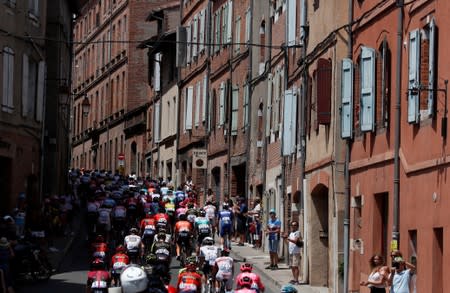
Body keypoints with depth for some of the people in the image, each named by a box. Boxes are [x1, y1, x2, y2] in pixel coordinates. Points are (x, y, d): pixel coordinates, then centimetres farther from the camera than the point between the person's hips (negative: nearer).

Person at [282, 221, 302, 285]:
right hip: (291, 252, 9)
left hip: (296, 252, -9)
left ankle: (296, 280, -9)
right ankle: (294, 279, 20)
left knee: (295, 266, -10)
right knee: (292, 266, 12)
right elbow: (288, 241, 23)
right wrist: (284, 238, 7)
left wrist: (288, 238, -29)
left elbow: (295, 241, -21)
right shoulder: (291, 233, 18)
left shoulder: (297, 233, -8)